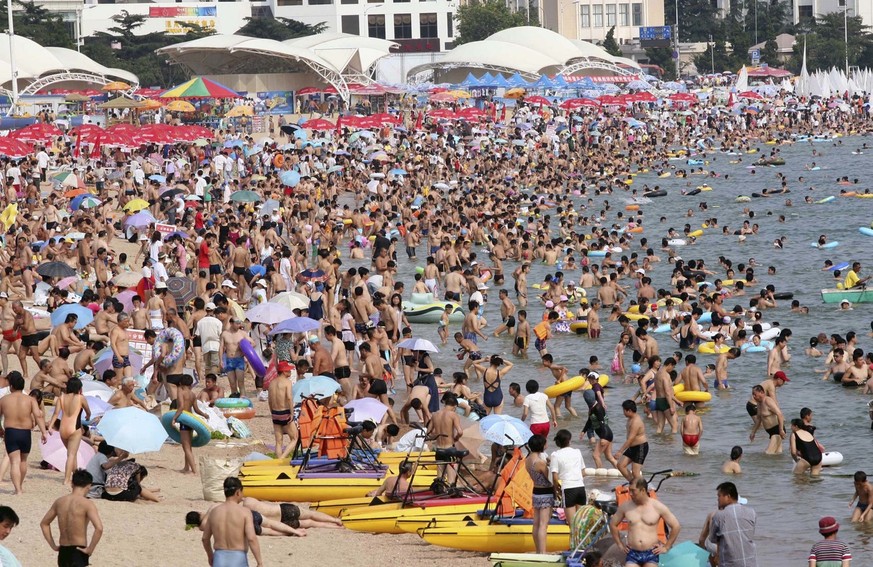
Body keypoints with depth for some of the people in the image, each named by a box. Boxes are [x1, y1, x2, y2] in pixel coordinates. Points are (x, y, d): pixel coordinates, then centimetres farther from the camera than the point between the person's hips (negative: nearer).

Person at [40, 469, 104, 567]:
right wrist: (90, 550, -16)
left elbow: (44, 524, 17)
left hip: (63, 552, 6)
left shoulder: (59, 502, 6)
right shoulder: (87, 504, -13)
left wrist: (53, 545, 17)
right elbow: (99, 528, -26)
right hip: (79, 552, -6)